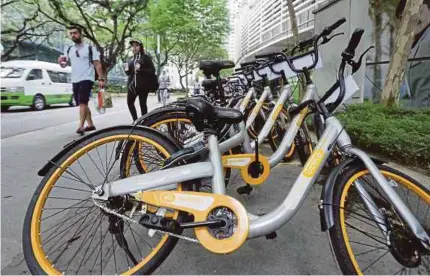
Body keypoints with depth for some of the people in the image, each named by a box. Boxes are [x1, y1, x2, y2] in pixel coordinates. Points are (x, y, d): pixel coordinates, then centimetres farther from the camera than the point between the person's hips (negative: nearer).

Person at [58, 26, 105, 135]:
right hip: (75, 81, 7)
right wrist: (60, 61, -14)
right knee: (82, 104, 12)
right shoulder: (69, 50, 12)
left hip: (87, 79, -6)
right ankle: (90, 124, 23)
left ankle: (81, 127, -20)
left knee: (83, 102, -18)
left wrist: (101, 79, -12)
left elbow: (97, 64, -4)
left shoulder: (90, 48, -2)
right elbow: (64, 65, 10)